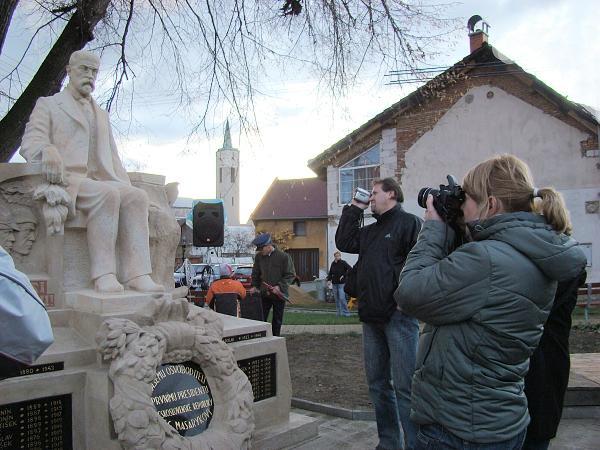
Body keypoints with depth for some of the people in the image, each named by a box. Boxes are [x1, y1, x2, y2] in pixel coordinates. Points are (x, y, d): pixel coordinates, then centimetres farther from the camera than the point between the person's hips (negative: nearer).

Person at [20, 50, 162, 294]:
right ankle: (103, 274, -36)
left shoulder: (102, 115, 31)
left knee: (137, 196, -26)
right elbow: (30, 142, -2)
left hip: (101, 181, 5)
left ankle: (137, 274, -35)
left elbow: (113, 158, 26)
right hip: (66, 178, -5)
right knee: (107, 194, -36)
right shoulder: (47, 104, 14)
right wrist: (48, 151, -28)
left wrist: (127, 186, 8)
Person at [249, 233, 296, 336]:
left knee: (277, 321, 8)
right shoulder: (259, 256, 3)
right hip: (264, 294, 3)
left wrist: (279, 286, -17)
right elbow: (255, 273, 16)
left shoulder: (284, 257, -9)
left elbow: (290, 275, -7)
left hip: (279, 294, -3)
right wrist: (254, 286, 2)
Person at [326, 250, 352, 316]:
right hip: (334, 283, 5)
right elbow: (330, 273, 17)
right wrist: (329, 279, 2)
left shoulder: (343, 263, -6)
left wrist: (344, 275, -17)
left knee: (342, 298, -13)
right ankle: (338, 312, 16)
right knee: (336, 299, 8)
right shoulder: (333, 264, 9)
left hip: (341, 283, -5)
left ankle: (345, 312, -5)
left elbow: (350, 269, -14)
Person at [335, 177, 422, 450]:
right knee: (377, 383, 13)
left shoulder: (409, 223, -3)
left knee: (404, 386, -6)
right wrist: (354, 209, 13)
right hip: (372, 317, 8)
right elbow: (344, 242, 12)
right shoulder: (370, 230, 21)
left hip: (399, 315, -8)